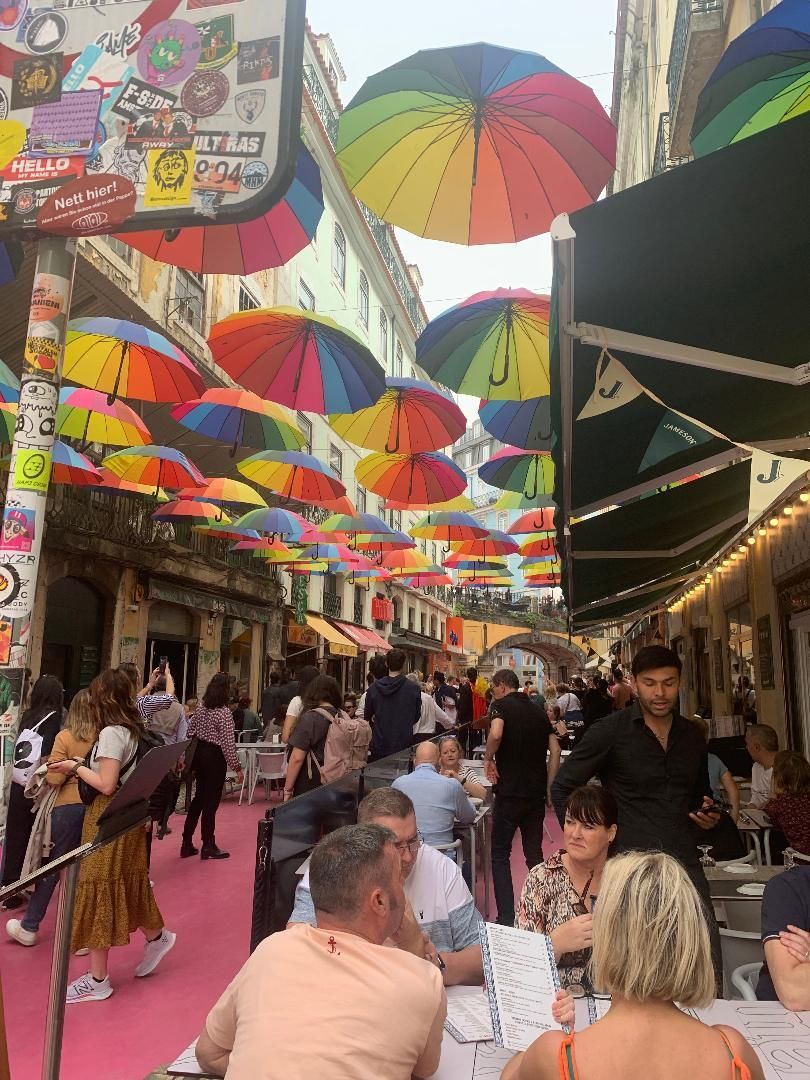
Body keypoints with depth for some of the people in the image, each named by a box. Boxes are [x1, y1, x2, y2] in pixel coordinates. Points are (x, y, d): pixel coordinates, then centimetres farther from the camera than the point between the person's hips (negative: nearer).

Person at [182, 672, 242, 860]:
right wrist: (237, 767, -13)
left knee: (199, 797, 18)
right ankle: (208, 847, 15)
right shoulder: (224, 713, -18)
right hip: (214, 757, -7)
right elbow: (227, 743, -19)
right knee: (211, 801, 4)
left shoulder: (201, 708, 3)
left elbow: (189, 734, 9)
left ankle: (187, 844, 23)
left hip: (199, 753, 7)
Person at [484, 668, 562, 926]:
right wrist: (547, 787, 10)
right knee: (534, 852, 17)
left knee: (500, 854, 6)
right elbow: (555, 750, 8)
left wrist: (488, 759, -11)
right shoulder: (538, 711, 12)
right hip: (537, 793, 6)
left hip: (509, 791, -6)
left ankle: (507, 918, 3)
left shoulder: (502, 705, -7)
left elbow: (496, 734, -27)